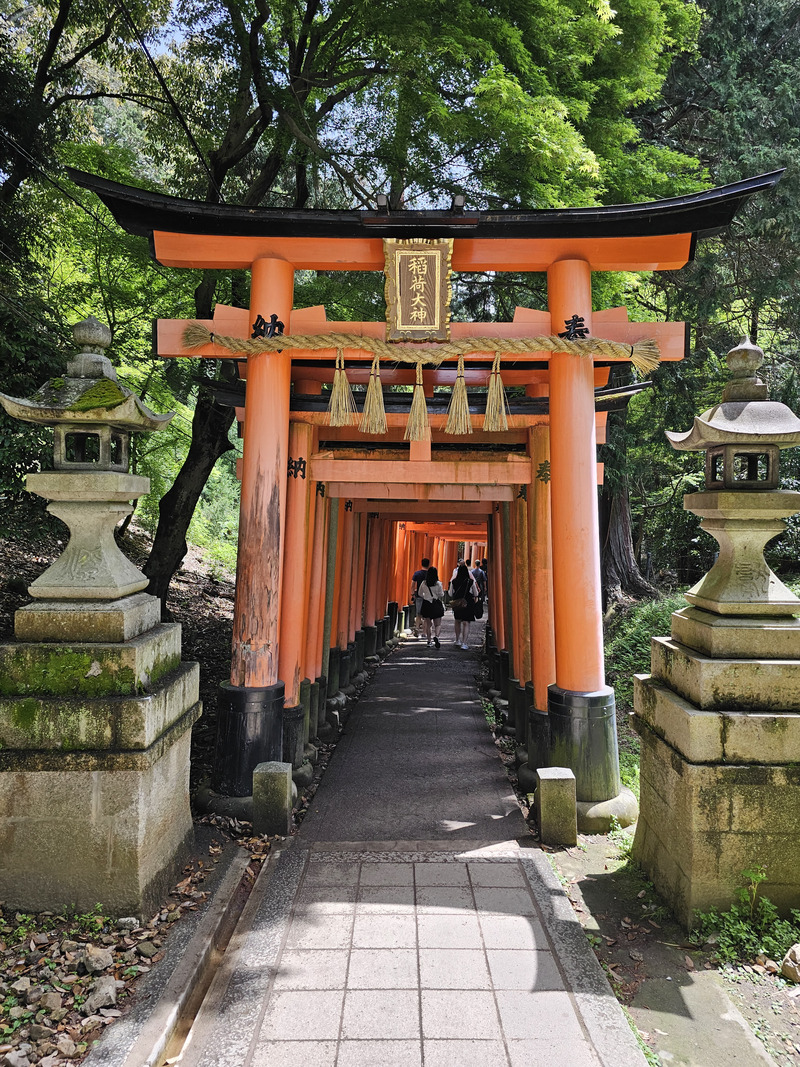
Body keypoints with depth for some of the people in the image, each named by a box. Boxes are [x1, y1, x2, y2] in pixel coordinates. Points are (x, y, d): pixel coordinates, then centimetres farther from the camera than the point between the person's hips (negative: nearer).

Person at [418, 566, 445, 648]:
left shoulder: (423, 583, -2)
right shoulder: (438, 584, -9)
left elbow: (420, 594, 9)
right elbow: (441, 595, -5)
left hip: (426, 604, 2)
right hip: (436, 604, -2)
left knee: (428, 624, 12)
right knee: (438, 624, 5)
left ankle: (429, 641, 13)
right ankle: (436, 636, -22)